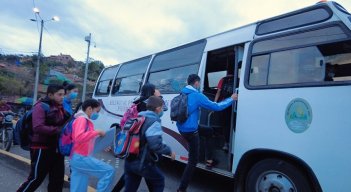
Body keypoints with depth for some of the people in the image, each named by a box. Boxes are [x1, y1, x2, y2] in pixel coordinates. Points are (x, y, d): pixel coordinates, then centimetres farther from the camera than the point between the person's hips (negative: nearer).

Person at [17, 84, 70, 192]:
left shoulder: (61, 108, 11)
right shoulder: (41, 106, -10)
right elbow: (38, 128, -23)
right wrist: (59, 130, -26)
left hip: (57, 148, 7)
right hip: (42, 149, -7)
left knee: (58, 179, 12)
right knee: (36, 178, 2)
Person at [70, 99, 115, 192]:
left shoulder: (86, 121, 17)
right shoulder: (81, 119, -11)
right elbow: (79, 137, -29)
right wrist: (97, 132, -22)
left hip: (80, 158, 10)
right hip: (80, 158, -10)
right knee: (109, 171, -12)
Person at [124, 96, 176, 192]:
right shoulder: (153, 122, -20)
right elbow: (156, 145, -25)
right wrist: (169, 151, -14)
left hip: (129, 161, 8)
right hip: (143, 163, -8)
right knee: (159, 181, 16)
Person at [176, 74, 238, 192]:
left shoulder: (182, 93, 6)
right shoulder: (197, 95, -16)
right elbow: (216, 107, -12)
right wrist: (231, 99, 0)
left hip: (181, 129, 9)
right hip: (190, 131, -8)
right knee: (193, 161, 2)